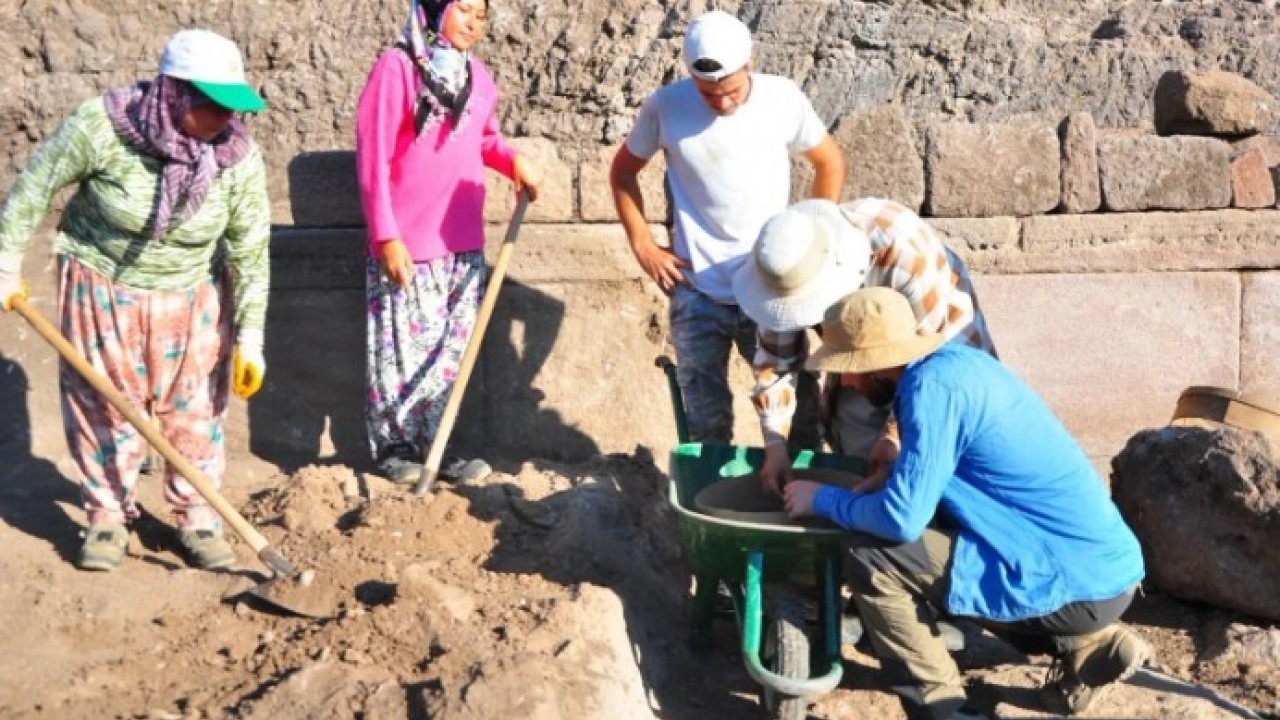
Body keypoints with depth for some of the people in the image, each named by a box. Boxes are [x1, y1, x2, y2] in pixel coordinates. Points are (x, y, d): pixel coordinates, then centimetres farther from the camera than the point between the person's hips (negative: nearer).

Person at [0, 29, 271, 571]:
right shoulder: (101, 125, -23)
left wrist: (250, 338, -16)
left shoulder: (239, 158, -19)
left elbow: (250, 252, -14)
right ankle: (108, 515, 25)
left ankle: (196, 515, 22)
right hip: (101, 286, -1)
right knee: (102, 405, 9)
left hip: (193, 296, 1)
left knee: (194, 410, 6)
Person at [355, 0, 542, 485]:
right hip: (406, 245, -6)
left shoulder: (477, 76, 9)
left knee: (451, 352, 12)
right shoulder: (396, 67, -10)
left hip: (464, 245, 6)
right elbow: (373, 156, -12)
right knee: (403, 352, 2)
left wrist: (515, 160, 1)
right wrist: (386, 236, -15)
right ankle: (394, 450, 18)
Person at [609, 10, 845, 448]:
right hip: (696, 295, 0)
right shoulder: (666, 106, -8)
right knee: (706, 420, 11)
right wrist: (642, 245, 1)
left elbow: (830, 164, 9)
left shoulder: (784, 99, -7)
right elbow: (623, 170, 9)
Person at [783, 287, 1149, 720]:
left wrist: (823, 499, -5)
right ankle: (1089, 644, 19)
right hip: (1106, 564, 9)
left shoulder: (933, 385, -19)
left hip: (1079, 583, -9)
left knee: (871, 554, -14)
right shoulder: (957, 359, 8)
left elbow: (902, 518, -21)